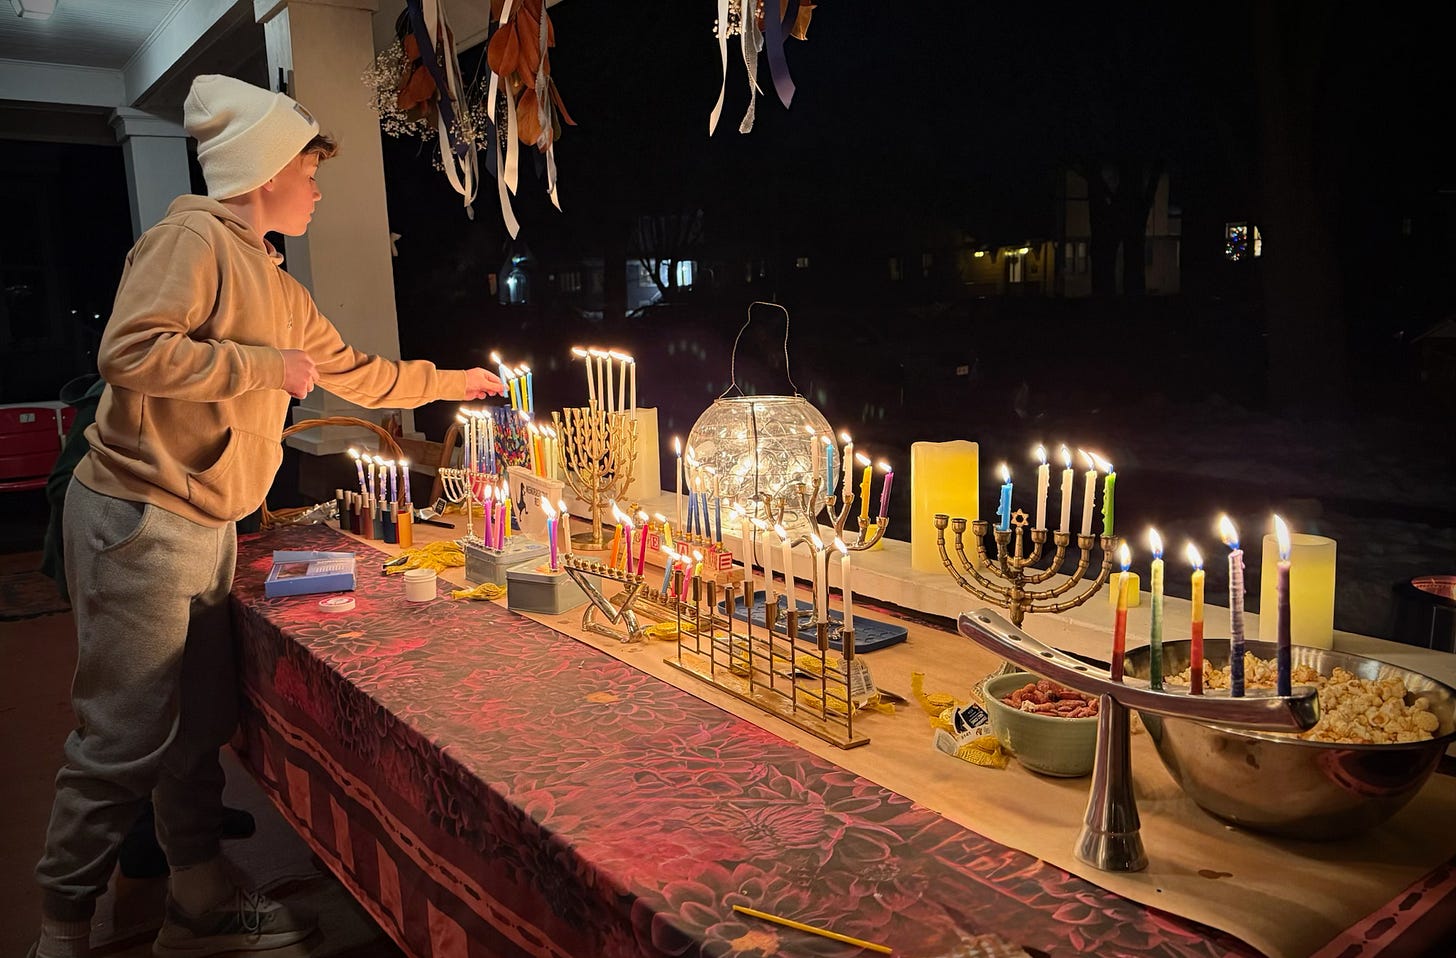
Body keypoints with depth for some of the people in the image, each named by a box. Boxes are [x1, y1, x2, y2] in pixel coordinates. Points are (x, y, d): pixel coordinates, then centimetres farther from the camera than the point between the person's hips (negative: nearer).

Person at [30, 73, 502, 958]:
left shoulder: (278, 287, 19)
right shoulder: (194, 238, -10)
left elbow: (355, 374, 28)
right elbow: (131, 350, -23)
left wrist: (453, 381, 32)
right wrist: (265, 365, -15)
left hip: (207, 528, 9)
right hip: (141, 522, -9)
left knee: (203, 726, 13)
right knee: (128, 740, -3)